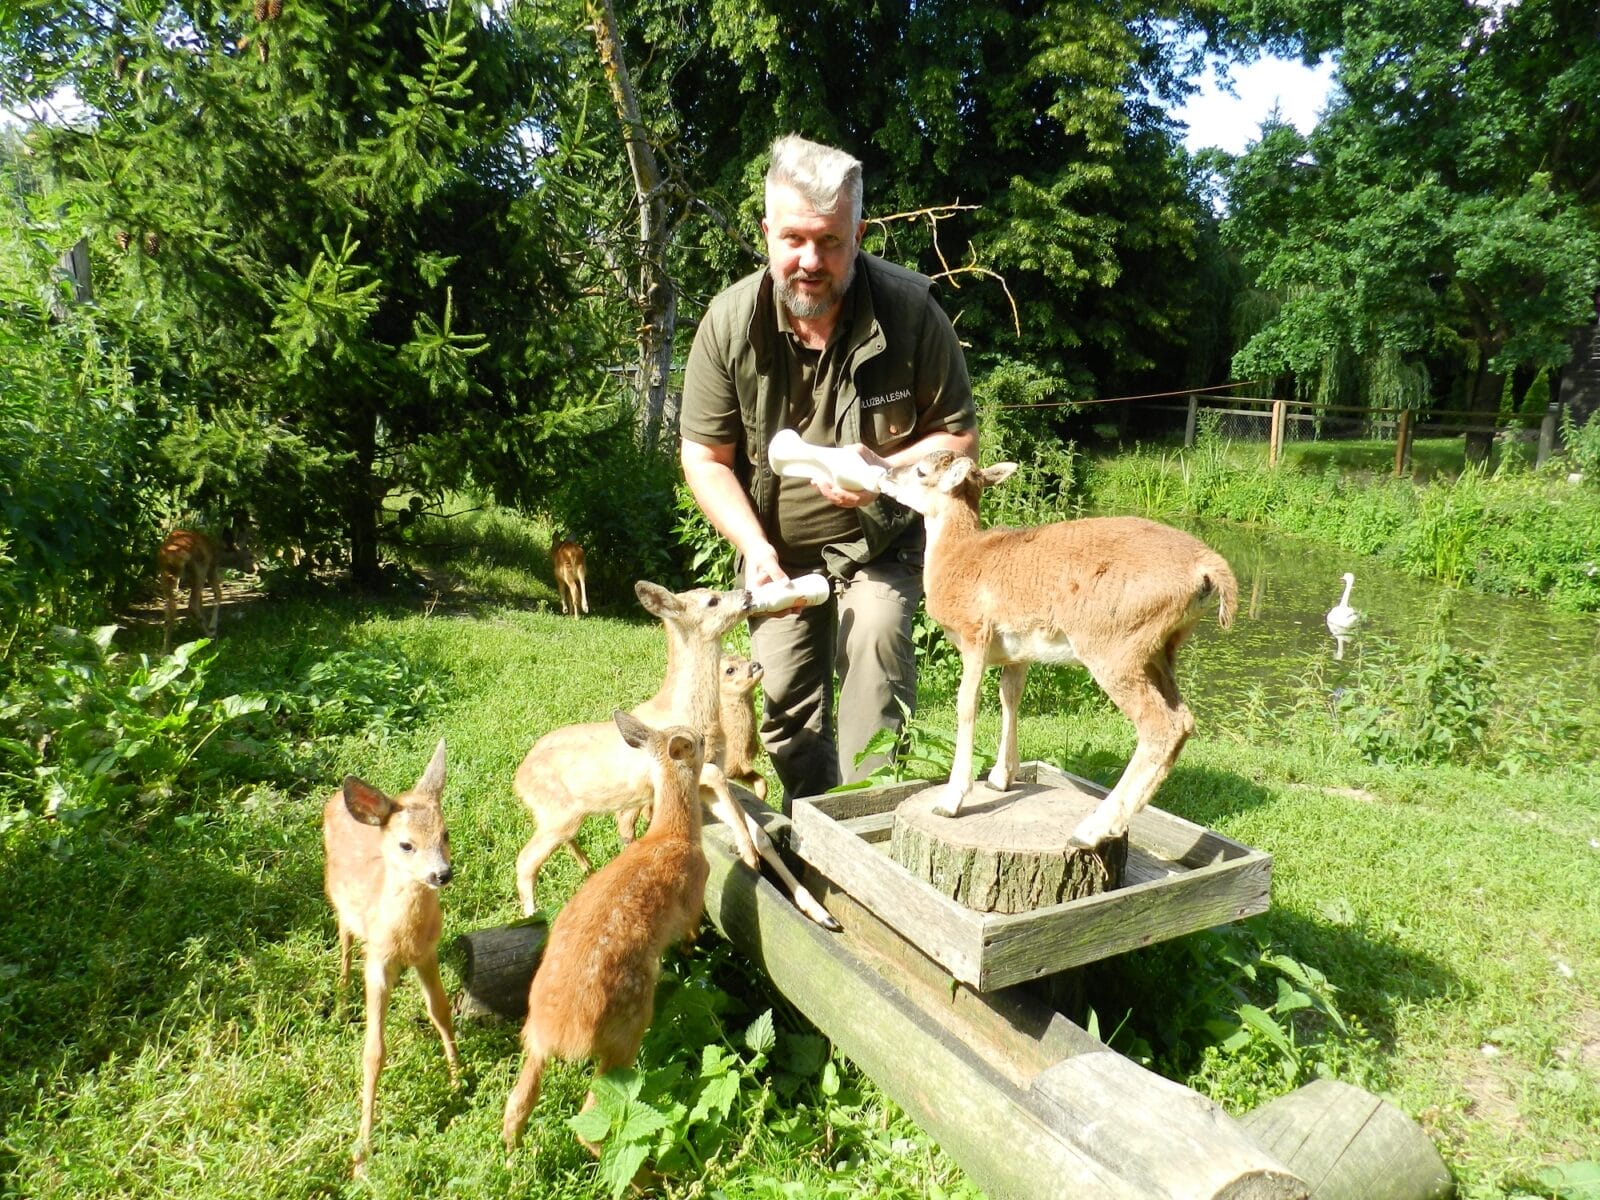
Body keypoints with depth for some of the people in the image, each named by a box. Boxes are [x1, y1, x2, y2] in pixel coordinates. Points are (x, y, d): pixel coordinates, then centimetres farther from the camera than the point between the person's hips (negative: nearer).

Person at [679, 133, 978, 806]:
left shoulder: (910, 309, -20)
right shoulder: (730, 321, -17)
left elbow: (959, 434, -11)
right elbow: (704, 457, -9)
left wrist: (888, 470, -31)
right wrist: (756, 549, -22)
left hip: (880, 540, -2)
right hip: (777, 545, 2)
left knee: (876, 642, -25)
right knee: (785, 701, 6)